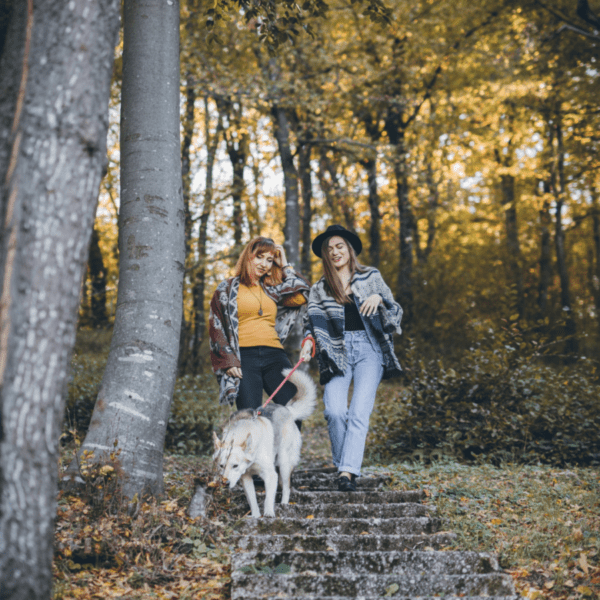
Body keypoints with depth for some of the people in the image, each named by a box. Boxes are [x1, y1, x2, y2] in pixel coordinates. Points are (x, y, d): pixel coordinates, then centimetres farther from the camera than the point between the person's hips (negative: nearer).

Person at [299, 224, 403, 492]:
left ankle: (347, 472, -19)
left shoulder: (371, 277, 13)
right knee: (335, 411, -17)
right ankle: (344, 466, 0)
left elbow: (396, 311, 11)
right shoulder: (319, 288, 16)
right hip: (337, 351, 1)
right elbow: (313, 322, 4)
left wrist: (379, 298, -9)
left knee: (359, 411, -17)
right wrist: (308, 340, -17)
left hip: (368, 347, -1)